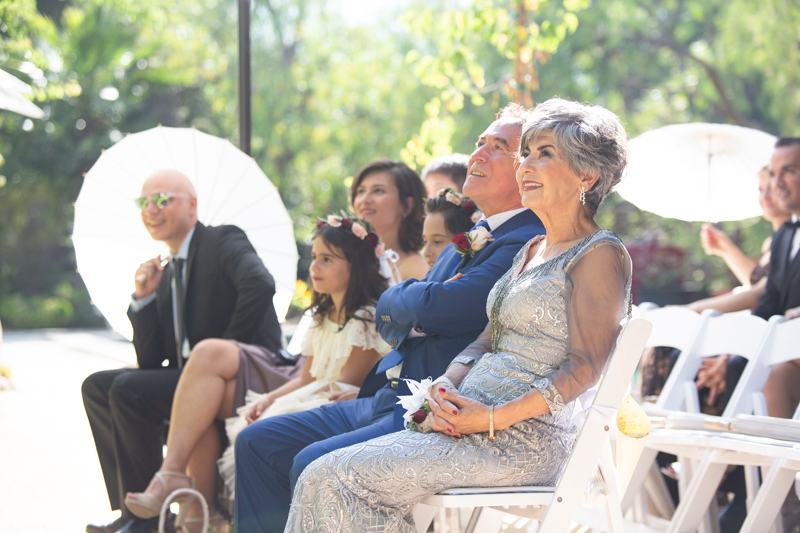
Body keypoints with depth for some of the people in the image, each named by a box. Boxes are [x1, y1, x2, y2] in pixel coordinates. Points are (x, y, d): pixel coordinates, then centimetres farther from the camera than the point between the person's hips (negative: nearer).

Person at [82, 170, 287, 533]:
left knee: (128, 390, -21)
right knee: (96, 386, 1)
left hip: (245, 375, -9)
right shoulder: (166, 275, 20)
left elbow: (259, 285, -25)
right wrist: (143, 298, 4)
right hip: (189, 377, 9)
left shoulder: (224, 241, -2)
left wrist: (222, 353, -20)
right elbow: (150, 361, 16)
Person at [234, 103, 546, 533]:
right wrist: (417, 302, -2)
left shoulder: (529, 244, -11)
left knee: (315, 465, -27)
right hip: (385, 398, 10)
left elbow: (435, 307, -22)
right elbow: (390, 322, 22)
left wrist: (399, 299, 2)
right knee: (258, 443, 4)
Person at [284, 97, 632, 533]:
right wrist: (446, 387, -2)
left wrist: (493, 418, -20)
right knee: (323, 474, -8)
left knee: (331, 478, -20)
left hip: (525, 441, -8)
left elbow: (585, 366, -14)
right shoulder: (531, 251, 22)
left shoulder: (600, 255, -6)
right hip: (471, 422, 9)